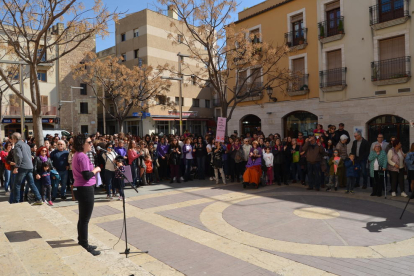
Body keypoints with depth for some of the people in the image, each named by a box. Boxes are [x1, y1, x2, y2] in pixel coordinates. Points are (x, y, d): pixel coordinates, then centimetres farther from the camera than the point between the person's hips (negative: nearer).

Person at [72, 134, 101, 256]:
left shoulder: (77, 155, 12)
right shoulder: (83, 156, -20)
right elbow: (87, 176, -25)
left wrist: (93, 170, 7)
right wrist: (96, 169, -10)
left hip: (81, 189, 11)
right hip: (86, 189, -11)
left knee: (82, 218, 20)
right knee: (85, 219, 0)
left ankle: (82, 242, 34)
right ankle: (85, 246, 10)